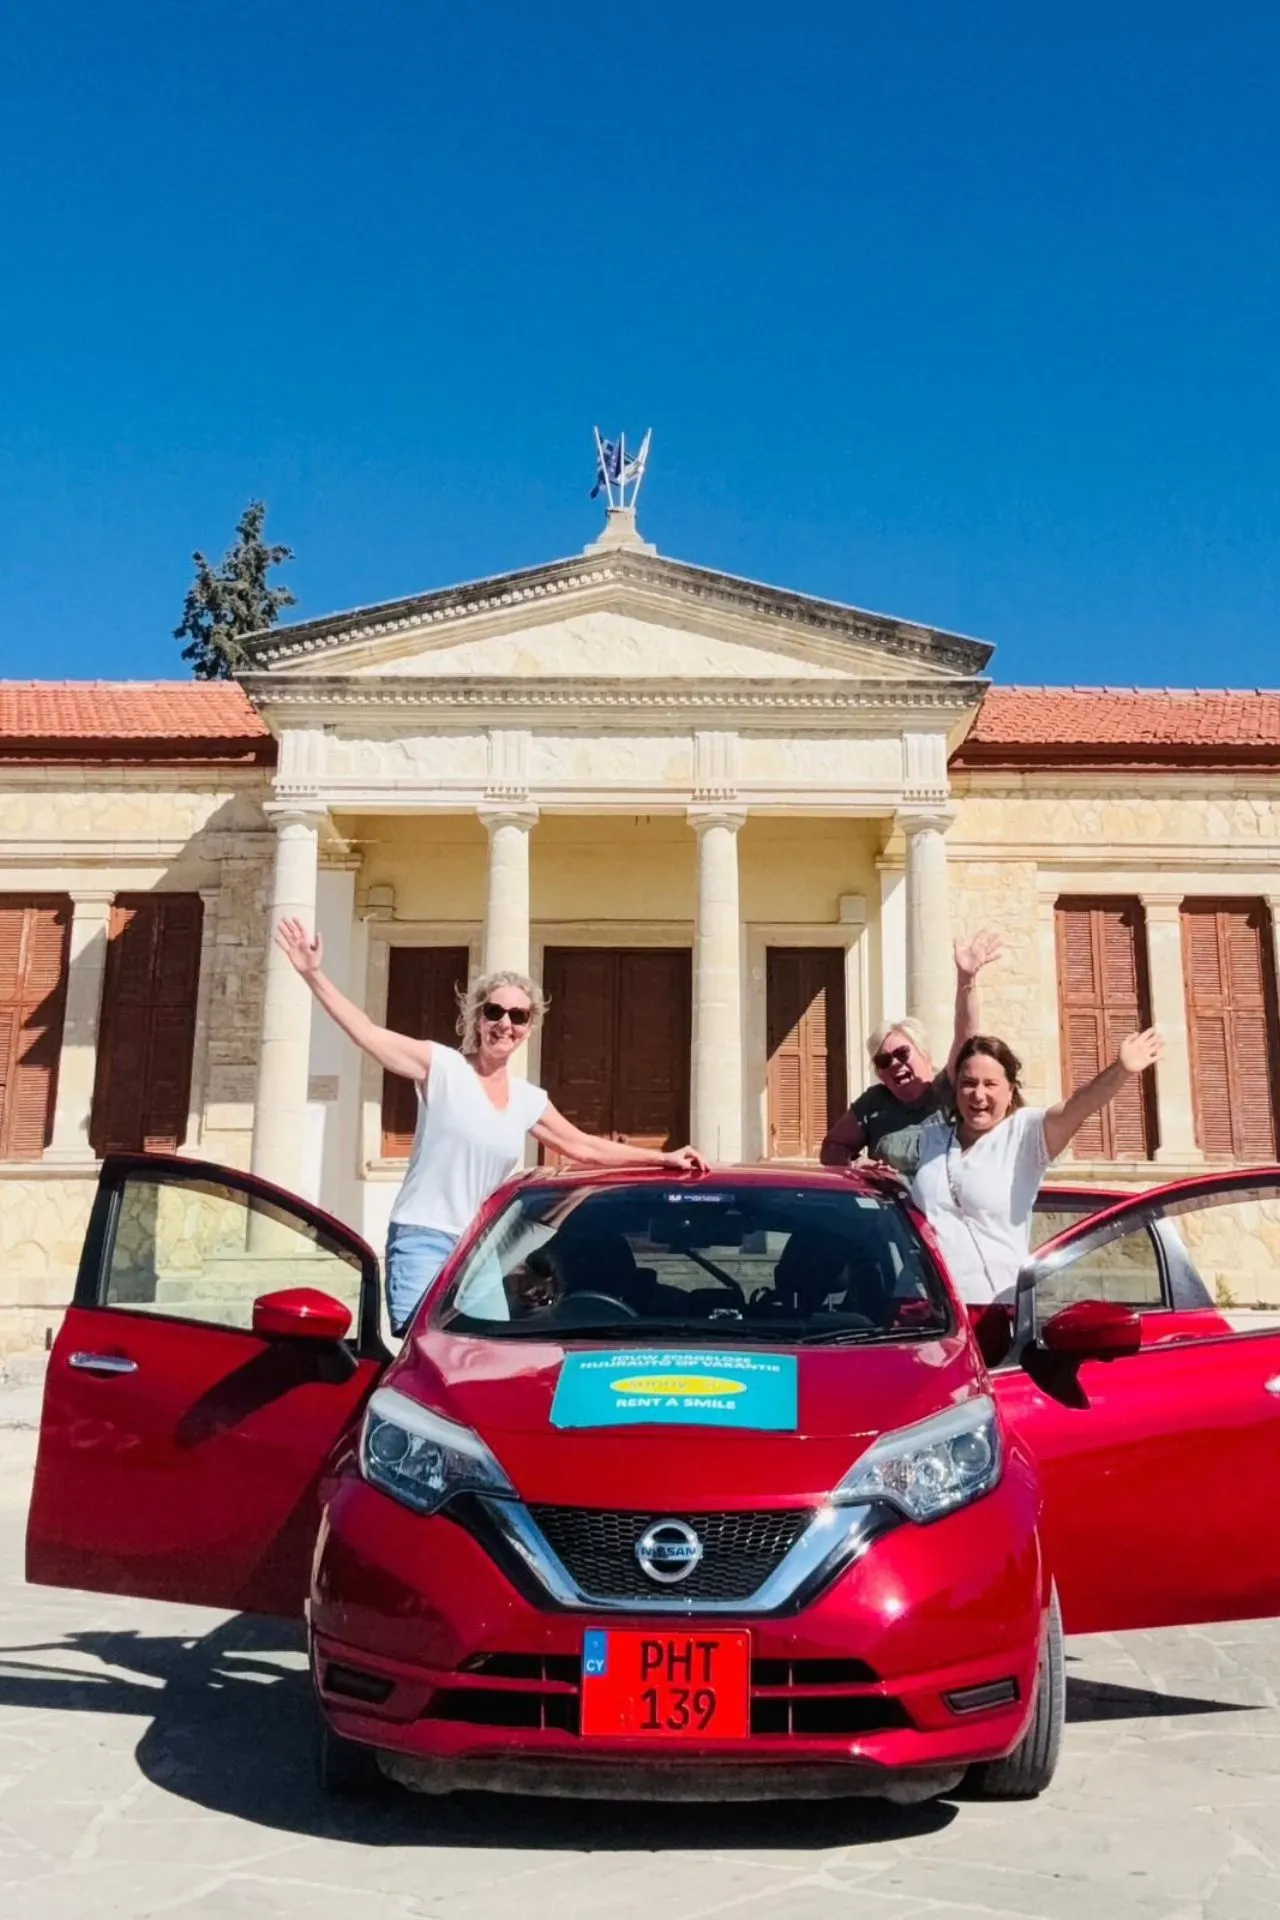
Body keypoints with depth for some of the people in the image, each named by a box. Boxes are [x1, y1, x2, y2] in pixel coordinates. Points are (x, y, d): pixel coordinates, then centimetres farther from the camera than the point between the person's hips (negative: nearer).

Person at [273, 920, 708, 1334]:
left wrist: (662, 1158, 18)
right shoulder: (442, 1067, -6)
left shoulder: (529, 1100, 10)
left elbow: (585, 1147, 19)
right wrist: (314, 974, -24)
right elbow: (367, 1033, -14)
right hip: (422, 1240, -5)